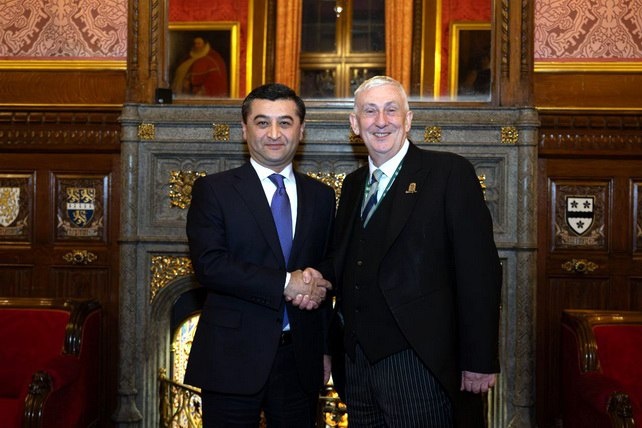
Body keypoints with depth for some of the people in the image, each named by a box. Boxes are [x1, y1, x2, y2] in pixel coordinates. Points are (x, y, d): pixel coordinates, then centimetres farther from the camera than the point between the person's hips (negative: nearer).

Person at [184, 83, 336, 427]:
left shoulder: (321, 196, 10)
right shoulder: (213, 190, -1)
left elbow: (326, 277, 14)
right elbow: (208, 264, -14)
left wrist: (326, 349, 11)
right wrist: (285, 284, -18)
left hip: (301, 360, 3)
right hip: (233, 360, -3)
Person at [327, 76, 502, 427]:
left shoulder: (450, 173, -6)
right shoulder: (352, 185, 14)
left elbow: (479, 271, -10)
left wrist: (479, 362, -13)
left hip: (418, 361, -5)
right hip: (356, 361, 6)